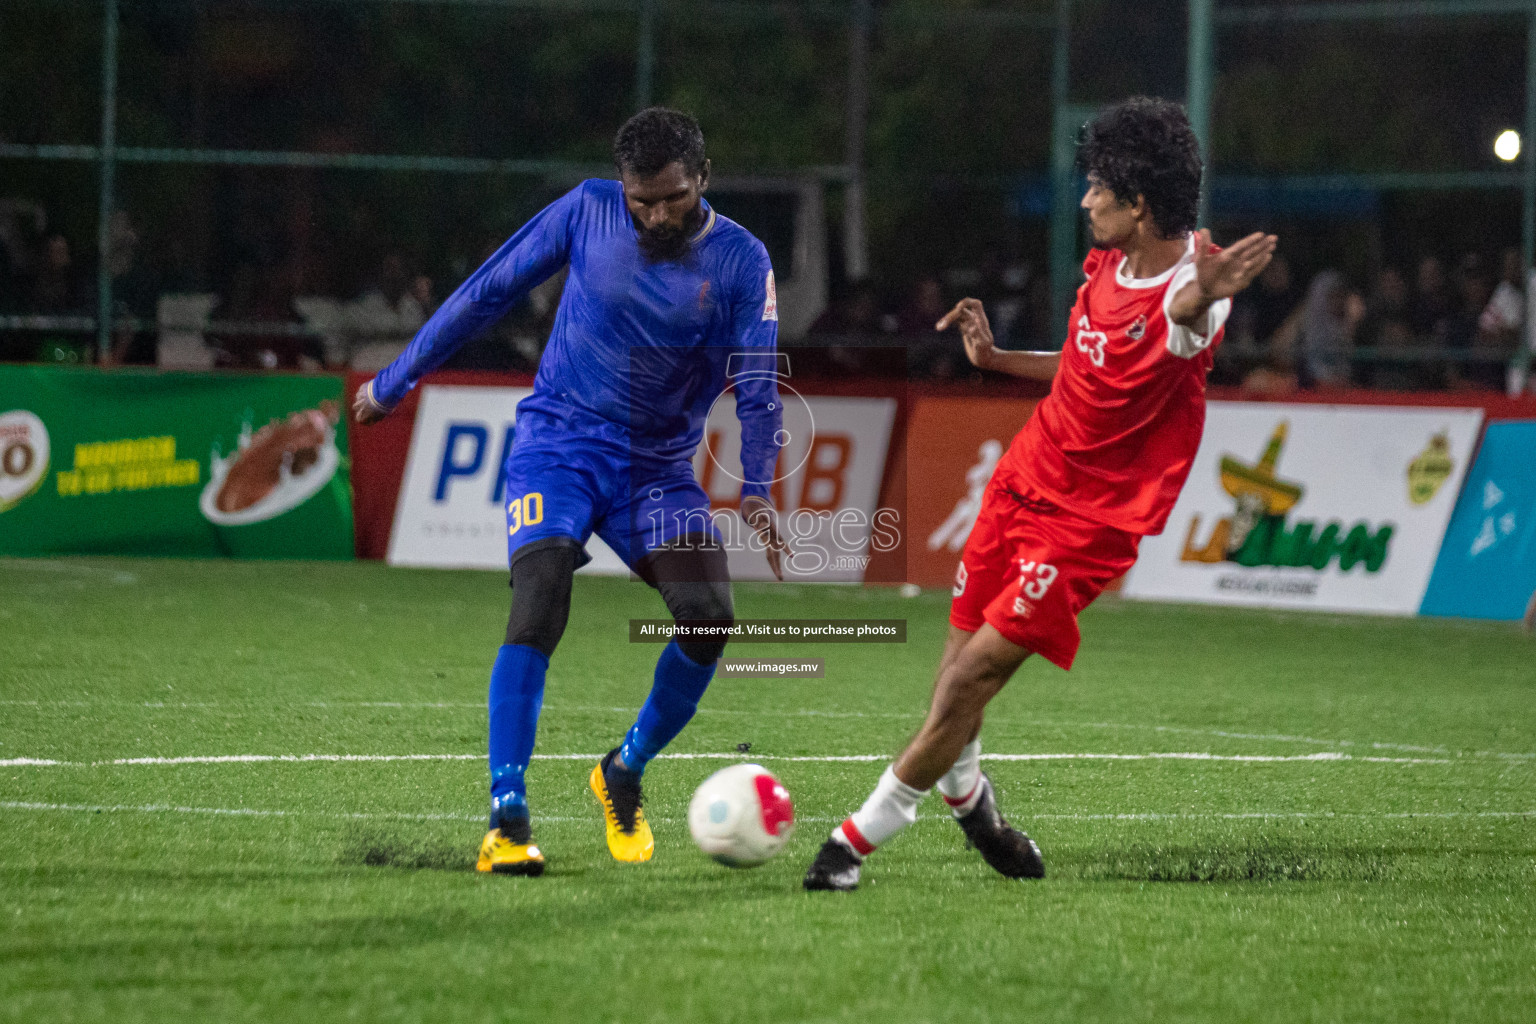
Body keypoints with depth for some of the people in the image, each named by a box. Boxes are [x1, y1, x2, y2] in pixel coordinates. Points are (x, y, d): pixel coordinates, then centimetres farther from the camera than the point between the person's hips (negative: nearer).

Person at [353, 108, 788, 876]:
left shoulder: (740, 262, -6)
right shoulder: (588, 212, -6)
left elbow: (756, 386, -7)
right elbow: (487, 293, 3)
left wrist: (755, 491, -21)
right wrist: (395, 381, 7)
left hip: (657, 465, 2)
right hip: (556, 444, -2)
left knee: (709, 619, -16)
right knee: (538, 605, -24)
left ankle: (624, 775, 10)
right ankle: (506, 821, -23)